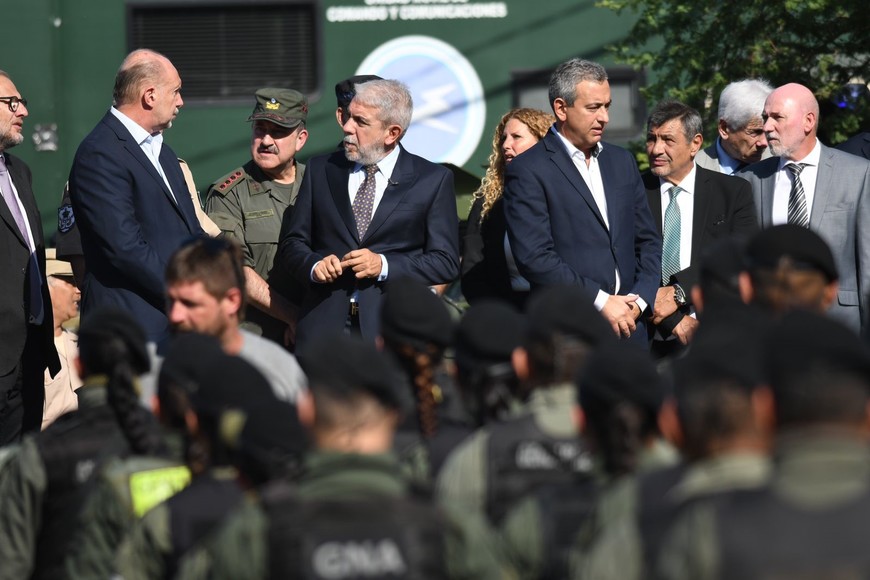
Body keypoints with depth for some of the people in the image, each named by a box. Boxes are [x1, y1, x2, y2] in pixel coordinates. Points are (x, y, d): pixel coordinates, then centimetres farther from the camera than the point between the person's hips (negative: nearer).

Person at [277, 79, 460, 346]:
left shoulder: (433, 180, 5)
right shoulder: (320, 170, 13)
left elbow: (446, 261, 1)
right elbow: (292, 242, 15)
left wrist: (384, 265, -12)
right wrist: (314, 265, -8)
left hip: (395, 327, -2)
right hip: (323, 324, 2)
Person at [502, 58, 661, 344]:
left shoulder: (622, 162, 16)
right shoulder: (527, 171, -4)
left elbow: (648, 242, 18)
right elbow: (534, 257, -12)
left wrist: (640, 300, 1)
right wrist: (601, 301, -13)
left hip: (629, 330, 5)